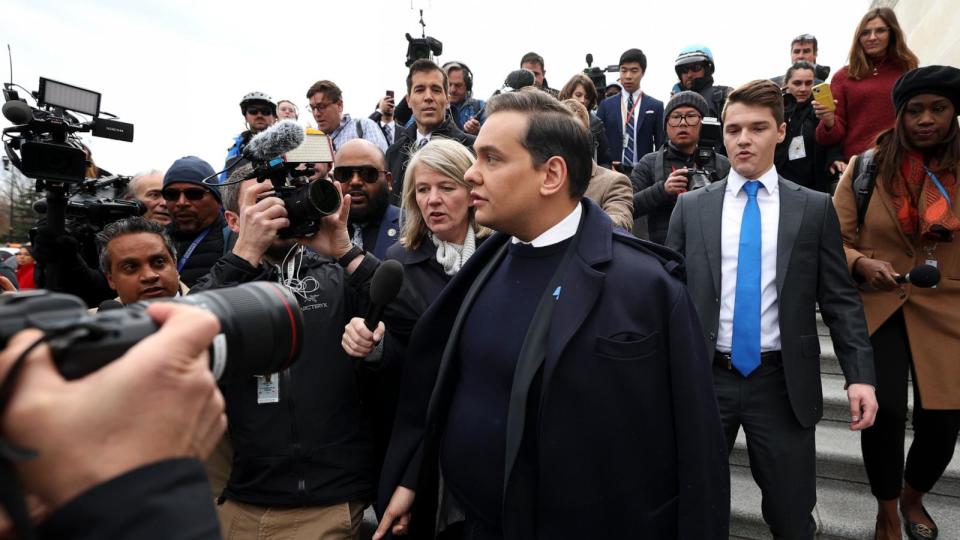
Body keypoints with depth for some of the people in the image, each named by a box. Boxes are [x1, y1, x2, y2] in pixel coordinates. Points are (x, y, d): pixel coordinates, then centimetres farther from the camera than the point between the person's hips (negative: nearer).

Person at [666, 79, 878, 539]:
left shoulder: (815, 209, 2)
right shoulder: (690, 207, 2)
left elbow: (840, 300, 1)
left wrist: (860, 375, -8)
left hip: (783, 383, 0)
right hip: (703, 377, 0)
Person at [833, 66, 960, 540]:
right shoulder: (865, 167, -1)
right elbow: (835, 241, 0)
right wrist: (861, 264, -18)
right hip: (876, 308, -1)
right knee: (883, 411, -12)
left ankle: (912, 498, 37)